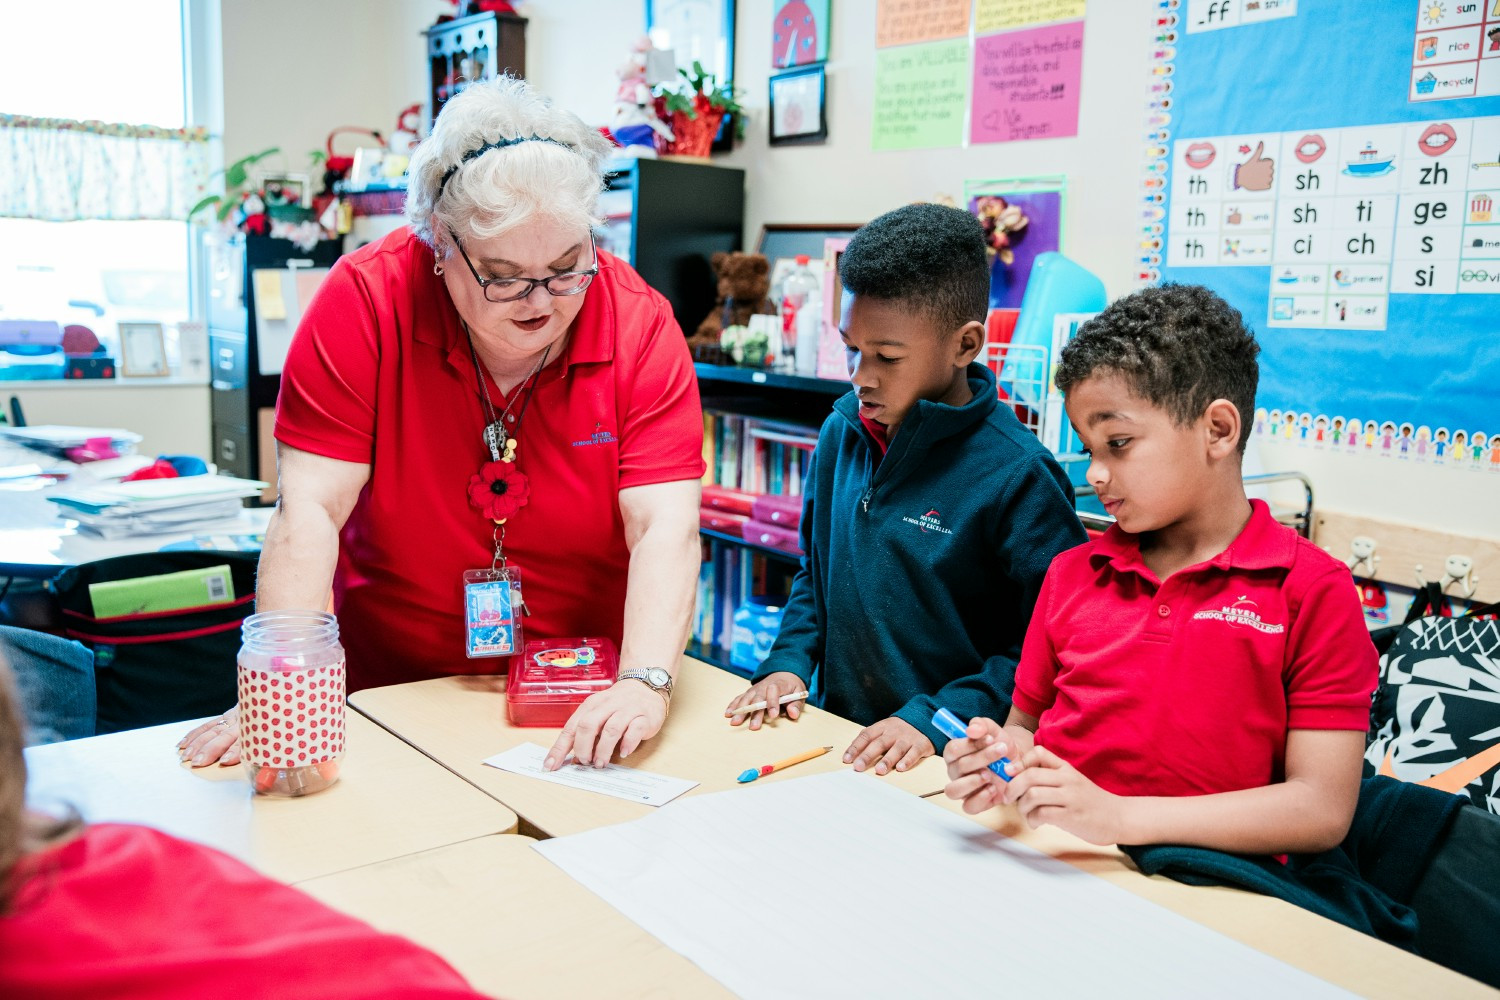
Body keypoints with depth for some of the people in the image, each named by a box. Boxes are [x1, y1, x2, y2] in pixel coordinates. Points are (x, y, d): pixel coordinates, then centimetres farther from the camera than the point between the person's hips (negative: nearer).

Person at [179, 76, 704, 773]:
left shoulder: (640, 324, -11)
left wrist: (645, 683, -31)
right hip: (394, 690, 0)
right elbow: (311, 509, -15)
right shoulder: (365, 299, -13)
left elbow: (663, 528, -16)